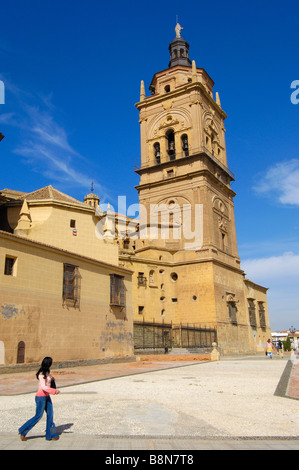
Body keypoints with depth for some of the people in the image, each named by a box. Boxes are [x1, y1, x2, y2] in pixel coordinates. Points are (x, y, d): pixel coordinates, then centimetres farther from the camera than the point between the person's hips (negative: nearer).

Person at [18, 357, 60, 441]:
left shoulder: (47, 372, 7)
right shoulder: (41, 374, -20)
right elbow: (43, 387, -28)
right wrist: (54, 391, -29)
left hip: (47, 396, 8)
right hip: (41, 397, -8)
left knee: (50, 415, 5)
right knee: (38, 416, 2)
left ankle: (50, 435, 11)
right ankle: (23, 432, 18)